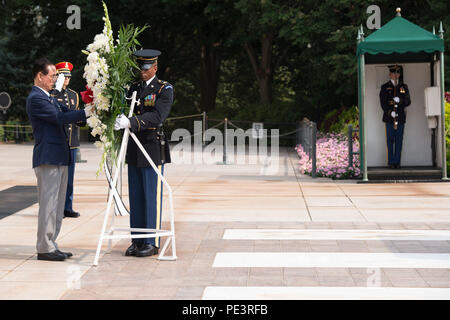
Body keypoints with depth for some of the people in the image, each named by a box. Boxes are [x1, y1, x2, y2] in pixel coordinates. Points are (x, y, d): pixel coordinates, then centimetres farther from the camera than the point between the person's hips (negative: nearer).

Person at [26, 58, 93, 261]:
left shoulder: (48, 97, 20)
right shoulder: (35, 98, -12)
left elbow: (65, 112, 14)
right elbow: (60, 118, -18)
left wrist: (91, 109, -1)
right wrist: (86, 112, -18)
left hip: (59, 158, 10)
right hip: (47, 159, -10)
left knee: (56, 205, 12)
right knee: (48, 205, -6)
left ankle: (50, 245, 18)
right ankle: (44, 248, -1)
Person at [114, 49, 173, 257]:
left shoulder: (164, 89, -5)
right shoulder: (133, 88, 14)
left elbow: (157, 116, -20)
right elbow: (125, 110, 16)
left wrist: (131, 122, -31)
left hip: (153, 149, -6)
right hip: (134, 149, 6)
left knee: (152, 197, -2)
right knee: (135, 197, 8)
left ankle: (152, 243, 3)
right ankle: (137, 241, 15)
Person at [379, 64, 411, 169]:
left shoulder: (404, 87, 12)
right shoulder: (385, 87, 6)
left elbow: (408, 102, 6)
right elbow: (383, 102, -2)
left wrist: (399, 101, -14)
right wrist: (390, 112, -15)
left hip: (401, 118, 2)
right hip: (389, 118, -2)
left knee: (399, 140, 1)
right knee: (390, 140, -1)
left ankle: (397, 162, 6)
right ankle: (391, 162, 3)